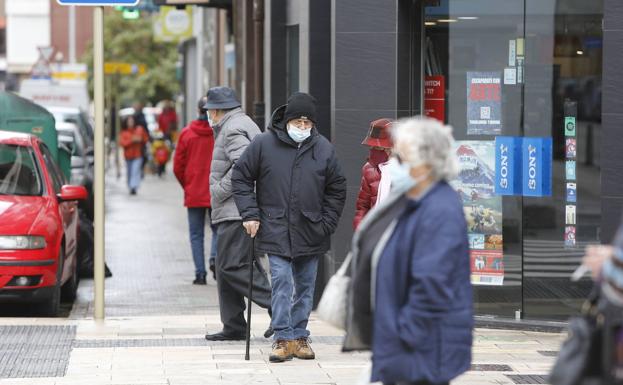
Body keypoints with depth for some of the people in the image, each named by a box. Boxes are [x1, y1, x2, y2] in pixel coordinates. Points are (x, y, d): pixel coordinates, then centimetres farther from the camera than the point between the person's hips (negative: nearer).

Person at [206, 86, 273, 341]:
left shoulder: (233, 129, -9)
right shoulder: (244, 124, 24)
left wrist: (219, 190, -16)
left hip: (237, 212, -11)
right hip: (235, 212, 11)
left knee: (232, 266, -14)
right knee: (227, 268, 10)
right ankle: (234, 327, 11)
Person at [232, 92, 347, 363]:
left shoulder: (324, 148, 2)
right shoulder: (264, 144, -3)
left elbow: (336, 190, 10)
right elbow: (241, 177, 4)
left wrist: (327, 224, 2)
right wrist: (250, 214, -3)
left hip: (310, 232, 3)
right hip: (276, 230, -2)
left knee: (305, 287, 9)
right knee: (281, 283, -10)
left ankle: (300, 336, 18)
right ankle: (283, 338, -6)